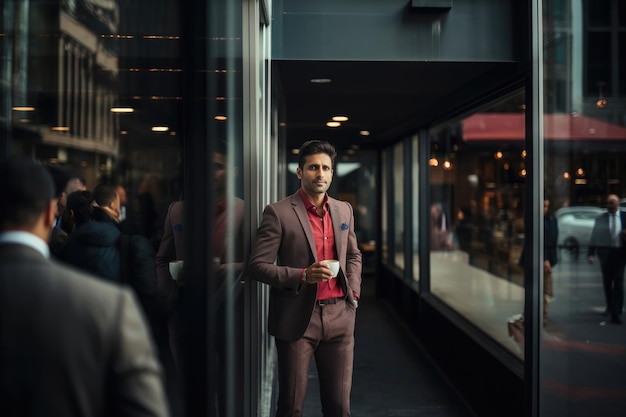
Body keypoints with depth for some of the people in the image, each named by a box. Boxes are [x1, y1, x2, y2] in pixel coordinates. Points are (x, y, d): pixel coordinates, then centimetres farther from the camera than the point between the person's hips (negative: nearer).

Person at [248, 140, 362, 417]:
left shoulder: (344, 210, 10)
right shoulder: (278, 213, -7)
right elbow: (257, 266, -9)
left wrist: (353, 291, 9)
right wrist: (302, 275, -20)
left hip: (339, 317, 4)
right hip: (297, 319, -4)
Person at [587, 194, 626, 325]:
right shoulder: (601, 218, 3)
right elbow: (594, 236, 1)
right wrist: (591, 254, -7)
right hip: (605, 252, 2)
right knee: (607, 282, 12)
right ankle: (610, 307, 29)